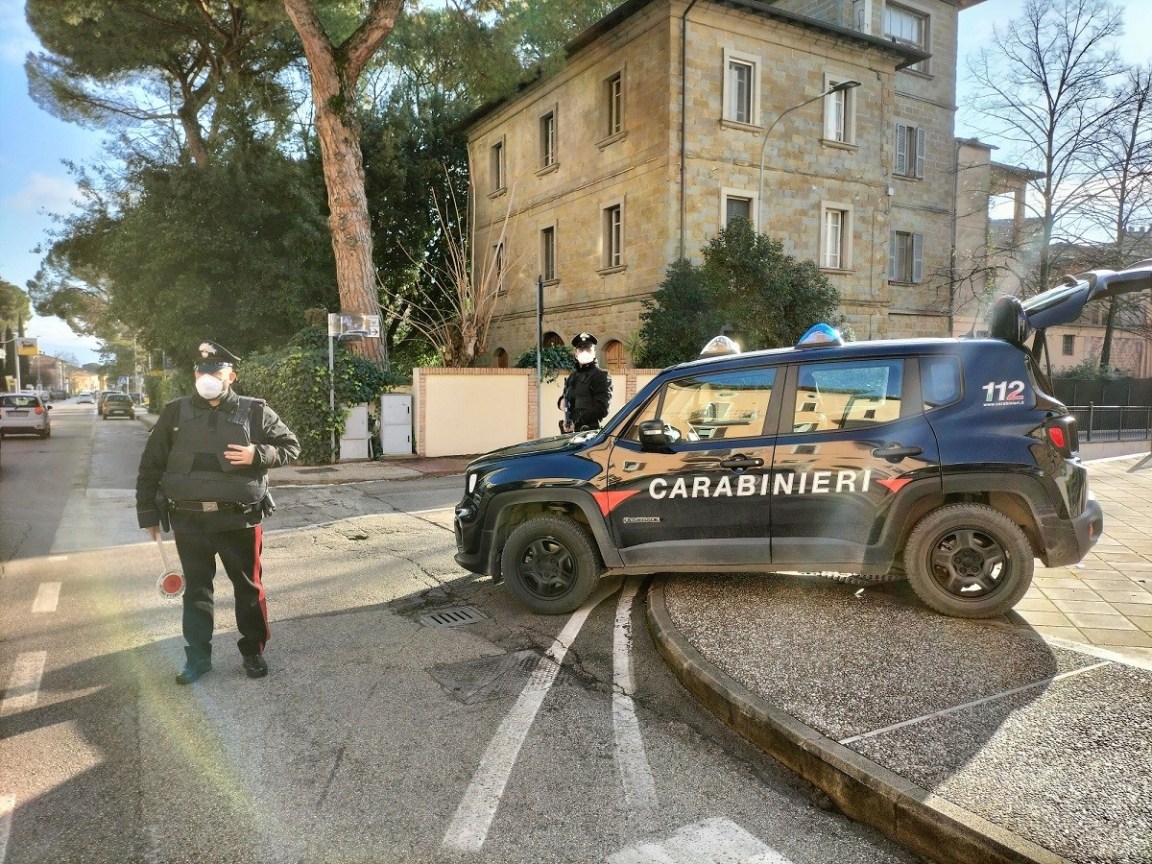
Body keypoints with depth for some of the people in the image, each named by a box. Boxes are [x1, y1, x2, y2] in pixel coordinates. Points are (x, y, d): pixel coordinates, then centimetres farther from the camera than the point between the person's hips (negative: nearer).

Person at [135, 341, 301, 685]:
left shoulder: (254, 411, 0)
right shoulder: (175, 412, 5)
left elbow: (290, 445, 4)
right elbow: (151, 464, 8)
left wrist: (258, 455, -14)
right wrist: (148, 511, 6)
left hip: (239, 519, -1)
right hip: (189, 520, 2)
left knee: (249, 588, 8)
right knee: (196, 589, 12)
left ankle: (254, 651, 25)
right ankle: (198, 657, 25)